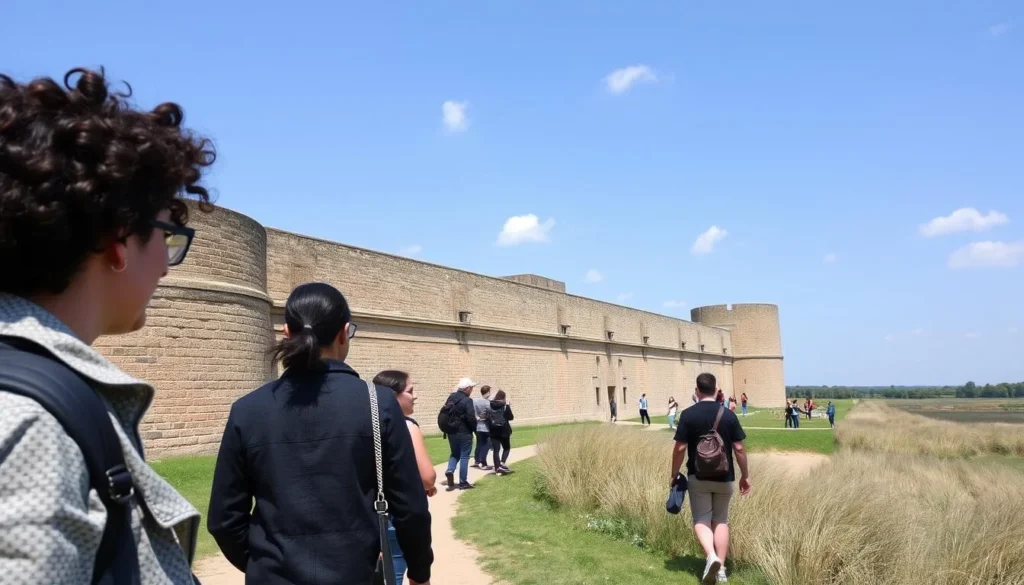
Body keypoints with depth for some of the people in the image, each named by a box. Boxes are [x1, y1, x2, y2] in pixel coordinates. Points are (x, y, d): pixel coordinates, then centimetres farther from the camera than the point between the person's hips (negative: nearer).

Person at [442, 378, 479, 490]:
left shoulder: (450, 398, 7)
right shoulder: (467, 401, -16)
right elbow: (471, 418, -19)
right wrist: (475, 428, -2)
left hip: (451, 432, 6)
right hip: (464, 433, -6)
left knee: (455, 454, 20)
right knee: (464, 456, 4)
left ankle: (450, 471, -6)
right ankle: (463, 482, 8)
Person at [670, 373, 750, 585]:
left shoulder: (688, 415, -9)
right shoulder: (729, 414, -4)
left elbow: (680, 448, -9)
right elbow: (739, 448, -3)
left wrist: (673, 475, 3)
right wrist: (745, 475, 8)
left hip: (698, 477, -2)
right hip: (724, 477, 2)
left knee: (701, 520, 6)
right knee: (721, 521, 14)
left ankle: (711, 557, -19)